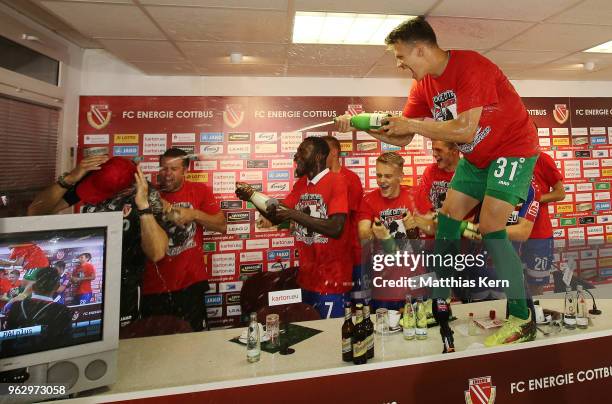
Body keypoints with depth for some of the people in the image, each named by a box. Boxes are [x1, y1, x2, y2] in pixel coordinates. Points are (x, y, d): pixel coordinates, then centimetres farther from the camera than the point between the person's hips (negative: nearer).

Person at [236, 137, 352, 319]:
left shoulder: (336, 181, -13)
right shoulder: (300, 183, 9)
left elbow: (335, 228, -23)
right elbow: (276, 217, 8)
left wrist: (294, 214, -24)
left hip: (331, 279, -7)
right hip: (306, 277, 7)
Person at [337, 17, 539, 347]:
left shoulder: (470, 66, -23)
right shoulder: (423, 86, -1)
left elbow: (465, 131, -32)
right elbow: (401, 139, -1)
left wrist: (412, 124, -27)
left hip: (513, 148, -7)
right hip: (477, 157, 7)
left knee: (490, 227, -18)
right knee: (447, 219, 3)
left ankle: (522, 319, -1)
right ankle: (438, 302, 16)